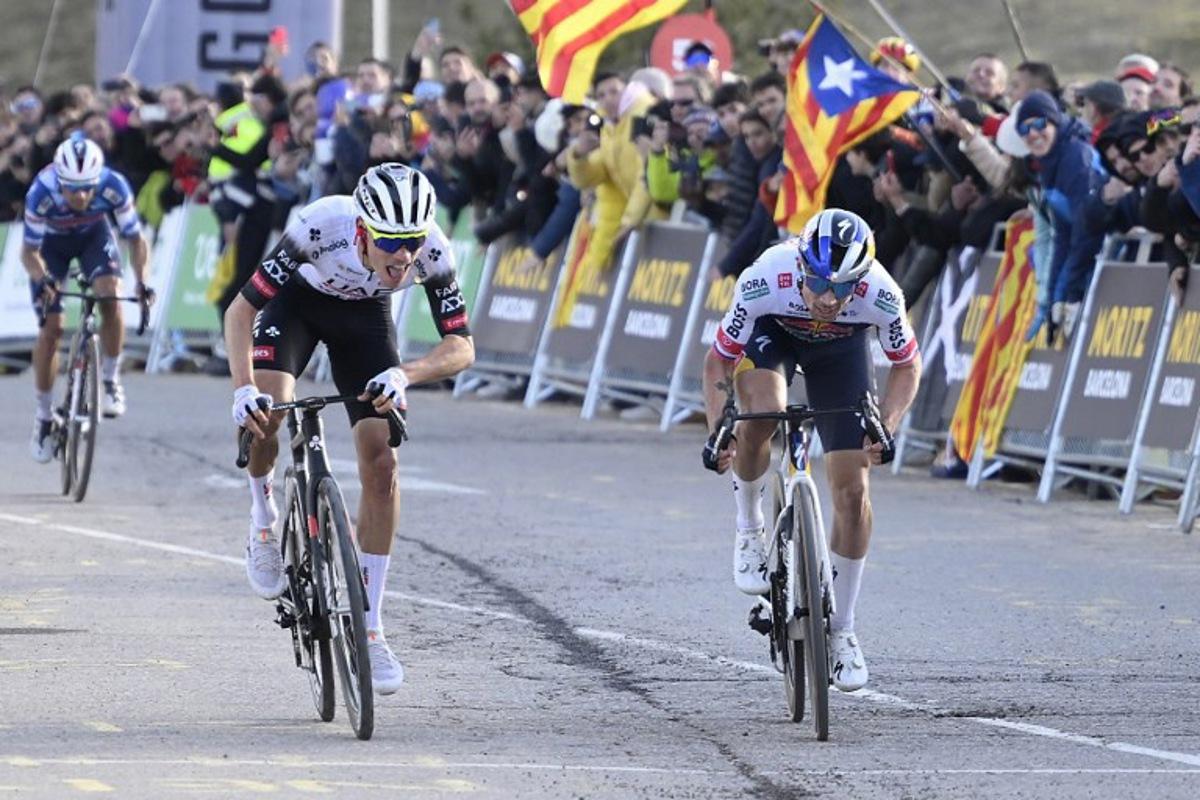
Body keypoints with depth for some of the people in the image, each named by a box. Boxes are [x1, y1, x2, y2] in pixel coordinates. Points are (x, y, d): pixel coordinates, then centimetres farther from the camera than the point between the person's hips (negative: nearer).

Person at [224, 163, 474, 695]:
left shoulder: (432, 252, -33)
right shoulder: (321, 226, -39)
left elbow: (462, 347, -28)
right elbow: (240, 311, -33)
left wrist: (403, 375, -47)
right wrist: (244, 388, -48)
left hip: (364, 314, 2)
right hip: (298, 298, -2)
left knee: (381, 465, -10)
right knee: (267, 410, -31)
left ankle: (370, 630, -1)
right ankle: (263, 523, 1)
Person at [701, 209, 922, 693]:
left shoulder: (880, 297, -35)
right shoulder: (764, 283, -39)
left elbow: (907, 366, -15)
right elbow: (719, 362, -23)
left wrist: (885, 428, -30)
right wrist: (718, 430, -37)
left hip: (839, 348, 1)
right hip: (772, 330, -1)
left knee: (852, 490, -7)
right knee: (762, 416, -35)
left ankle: (841, 630, 9)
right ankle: (749, 529, -6)